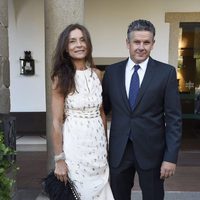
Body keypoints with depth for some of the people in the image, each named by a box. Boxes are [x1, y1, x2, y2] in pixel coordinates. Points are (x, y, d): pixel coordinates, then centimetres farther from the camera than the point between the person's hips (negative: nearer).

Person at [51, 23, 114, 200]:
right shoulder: (61, 77, -10)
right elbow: (57, 122, -11)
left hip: (98, 143, 5)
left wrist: (105, 142, 13)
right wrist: (59, 159, -11)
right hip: (75, 143, -4)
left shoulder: (97, 73, 3)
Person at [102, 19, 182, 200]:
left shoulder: (166, 72, -5)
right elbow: (103, 109, 8)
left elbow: (174, 118, -6)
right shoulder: (112, 71, 2)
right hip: (118, 150, 2)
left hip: (151, 151, -2)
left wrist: (171, 157, -10)